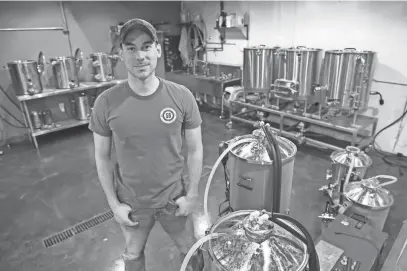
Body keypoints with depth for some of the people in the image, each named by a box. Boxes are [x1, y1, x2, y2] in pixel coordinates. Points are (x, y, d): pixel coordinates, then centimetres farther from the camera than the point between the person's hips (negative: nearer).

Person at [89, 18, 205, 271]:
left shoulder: (182, 96, -16)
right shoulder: (106, 102, -15)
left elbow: (195, 150, -6)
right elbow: (102, 157, -4)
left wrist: (192, 194, -4)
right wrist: (114, 203, -2)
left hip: (174, 199, 0)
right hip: (131, 203, 1)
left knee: (190, 249, 23)